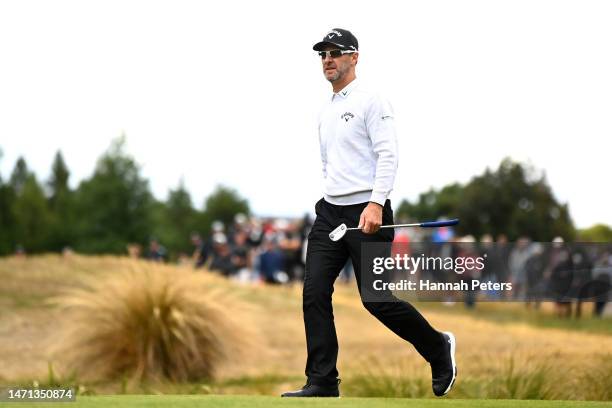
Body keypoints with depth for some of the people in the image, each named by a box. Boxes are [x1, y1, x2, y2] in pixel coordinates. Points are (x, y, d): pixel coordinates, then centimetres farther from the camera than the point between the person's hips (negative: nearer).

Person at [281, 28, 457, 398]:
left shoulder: (371, 102, -7)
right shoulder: (326, 111, 18)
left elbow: (388, 156, -17)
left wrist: (376, 202, -27)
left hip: (367, 213, -8)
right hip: (330, 212, 8)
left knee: (375, 299, -5)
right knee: (315, 292, -5)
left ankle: (438, 348, 17)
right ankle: (322, 382, -3)